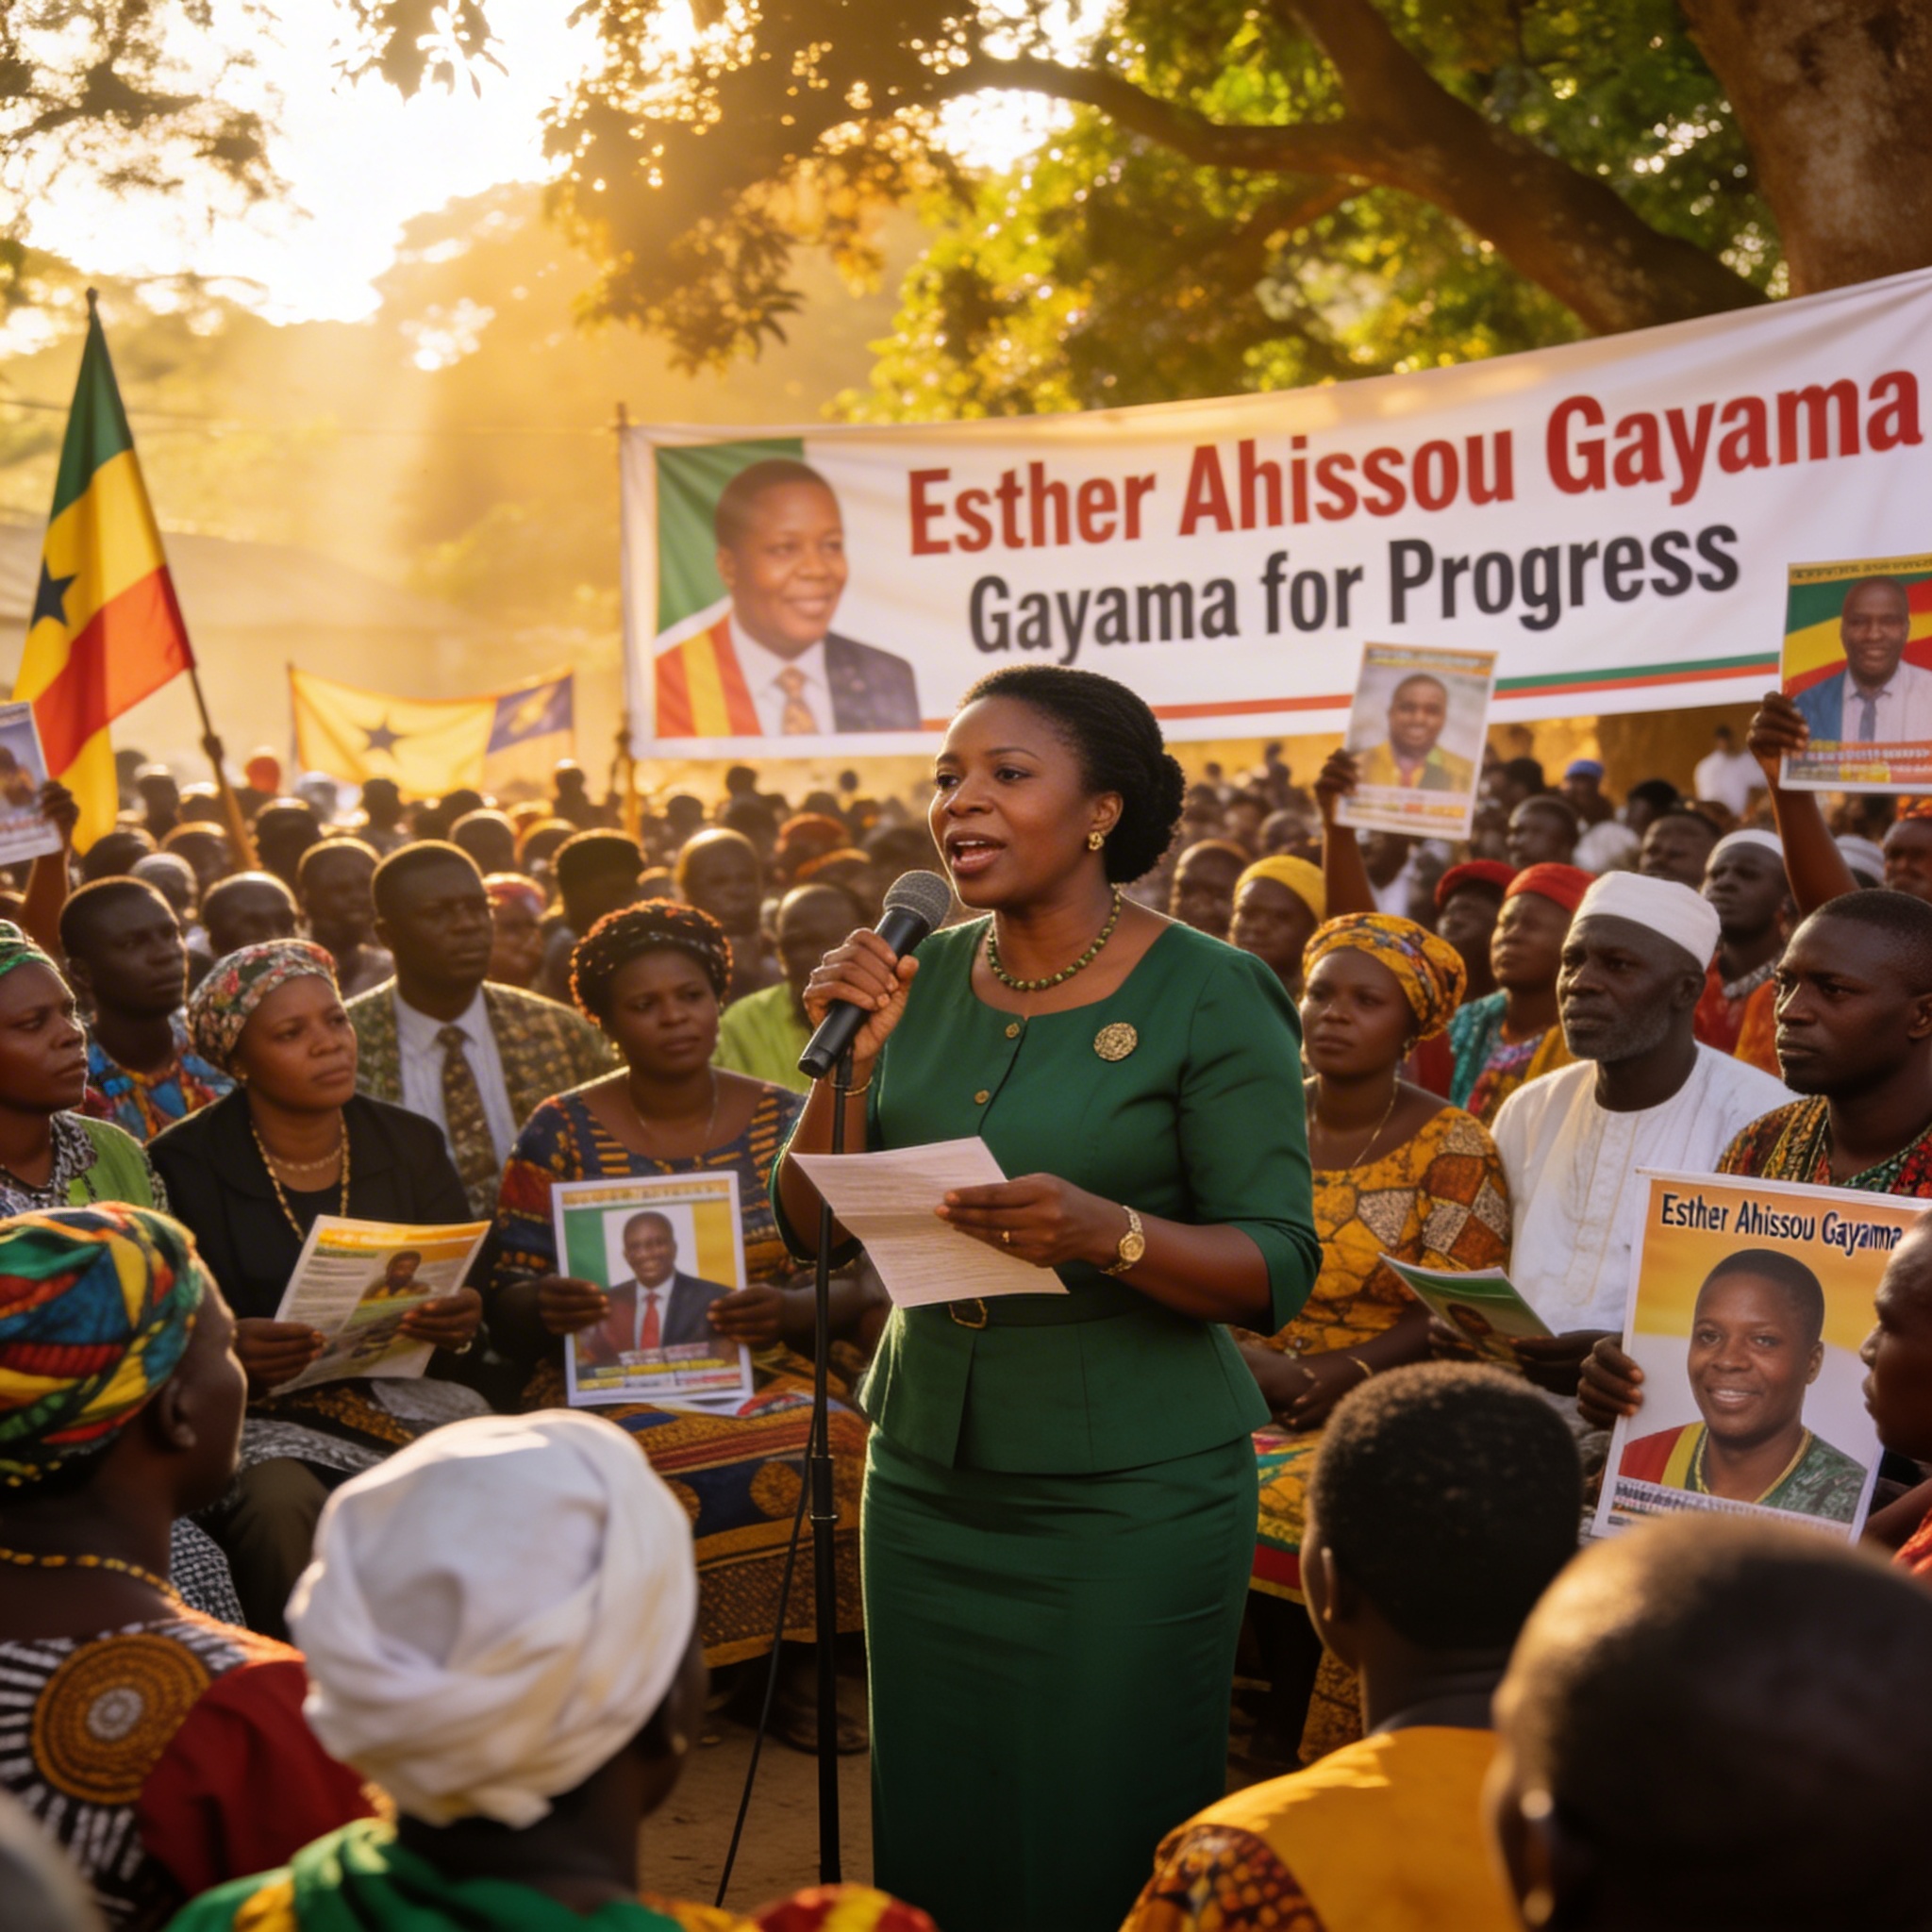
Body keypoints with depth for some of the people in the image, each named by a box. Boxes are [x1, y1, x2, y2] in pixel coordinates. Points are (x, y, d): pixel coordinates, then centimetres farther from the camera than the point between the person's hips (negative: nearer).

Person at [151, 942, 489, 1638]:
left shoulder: (410, 1144, 10)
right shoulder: (183, 1164, 0)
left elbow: (470, 1293, 12)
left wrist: (460, 1325, -13)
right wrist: (225, 1351, -24)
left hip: (402, 1393, 3)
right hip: (260, 1417, -2)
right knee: (279, 1506, -36)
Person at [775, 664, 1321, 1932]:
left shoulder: (1208, 999, -9)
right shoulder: (927, 979, 6)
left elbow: (1280, 1267, -13)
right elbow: (813, 1229, 7)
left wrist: (1110, 1235, -30)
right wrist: (852, 1057, -8)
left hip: (1133, 1492, -5)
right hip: (927, 1474, 5)